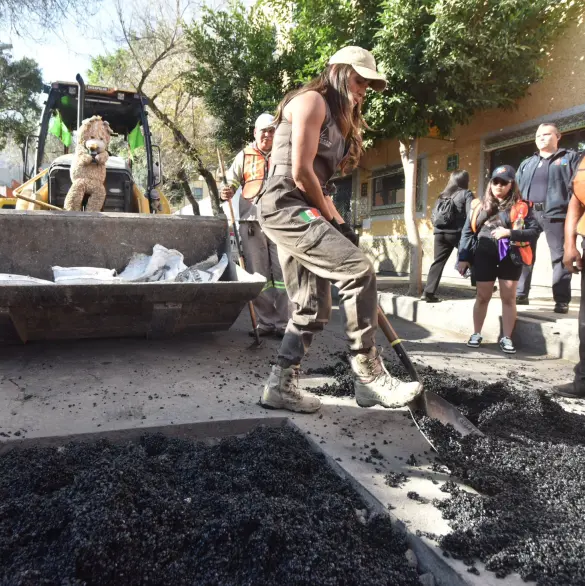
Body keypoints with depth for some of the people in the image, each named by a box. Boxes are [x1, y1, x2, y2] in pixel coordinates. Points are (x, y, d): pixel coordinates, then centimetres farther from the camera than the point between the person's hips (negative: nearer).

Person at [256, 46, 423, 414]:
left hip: (300, 211, 10)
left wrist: (337, 223, 8)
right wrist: (332, 218, -4)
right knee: (359, 271, -20)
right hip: (286, 205, -10)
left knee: (313, 309, 5)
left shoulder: (337, 119, 26)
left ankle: (281, 386, 12)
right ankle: (369, 376, -15)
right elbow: (300, 171, -13)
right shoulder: (312, 100, -3)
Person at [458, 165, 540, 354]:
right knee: (482, 296, 9)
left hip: (510, 257, -1)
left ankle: (507, 338, 14)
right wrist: (463, 257, 2)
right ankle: (476, 334, 21)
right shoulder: (479, 206, 9)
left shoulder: (521, 207, 2)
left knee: (508, 297, 4)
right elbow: (467, 232, 8)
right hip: (484, 257, 1)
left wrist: (509, 233, -16)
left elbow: (535, 231, -3)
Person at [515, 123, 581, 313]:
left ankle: (562, 300, 2)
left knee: (559, 257, -2)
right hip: (528, 214, 4)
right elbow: (517, 189, 19)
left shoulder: (570, 158, 10)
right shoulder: (526, 163, 22)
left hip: (555, 213, -4)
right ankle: (521, 294, 12)